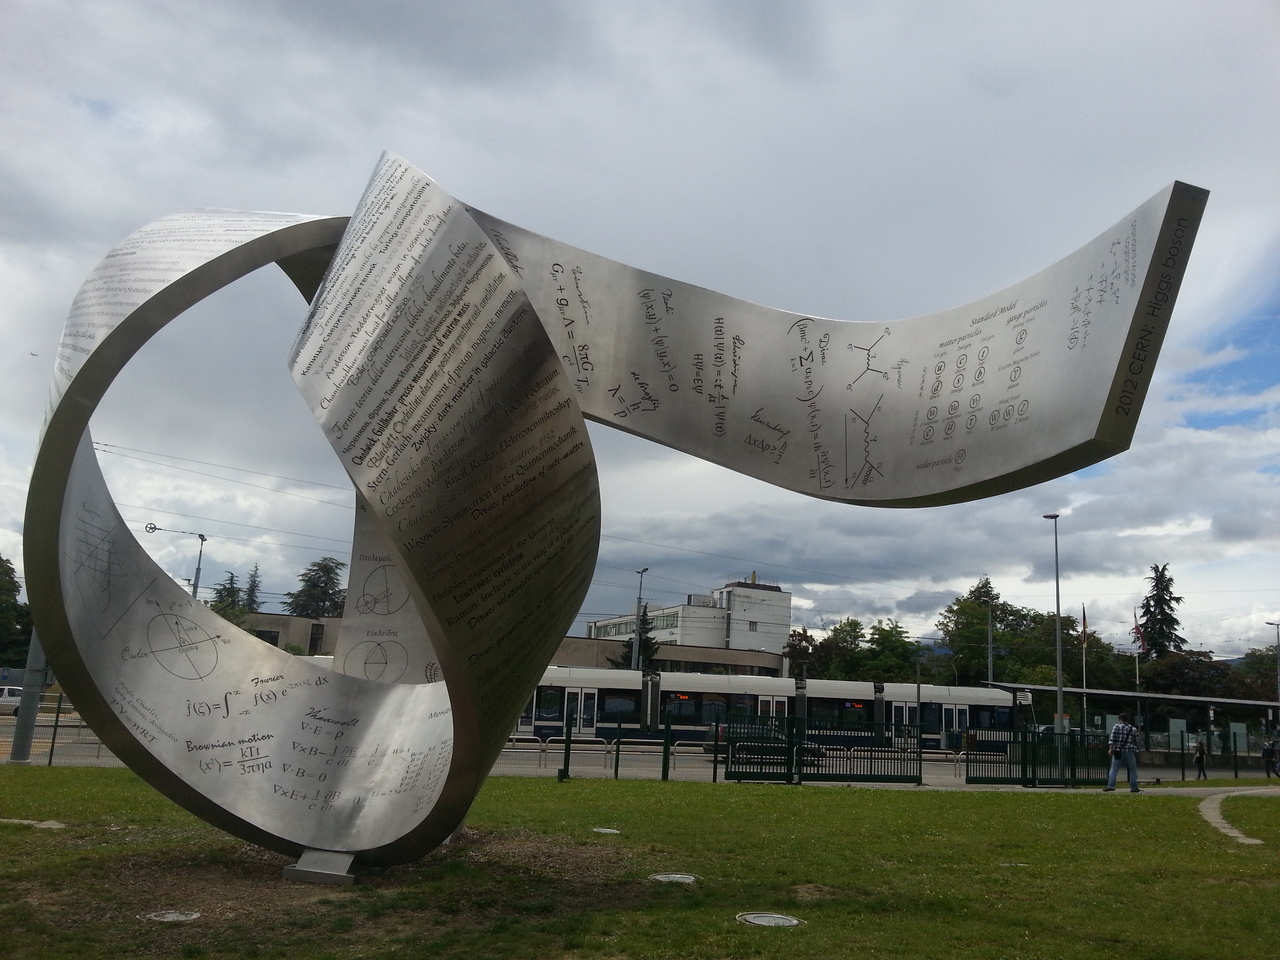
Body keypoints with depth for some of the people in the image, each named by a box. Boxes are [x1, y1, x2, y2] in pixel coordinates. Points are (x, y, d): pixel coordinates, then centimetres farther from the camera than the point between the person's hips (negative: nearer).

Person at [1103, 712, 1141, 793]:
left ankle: (1111, 786, -6)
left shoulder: (1116, 727, 0)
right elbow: (1136, 741, 12)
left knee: (1114, 769, 2)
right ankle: (1134, 788, 12)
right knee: (1133, 770, 12)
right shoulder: (1134, 729, 6)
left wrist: (1111, 748, -6)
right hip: (1129, 752, 1)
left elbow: (1112, 739, -8)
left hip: (1118, 752, -1)